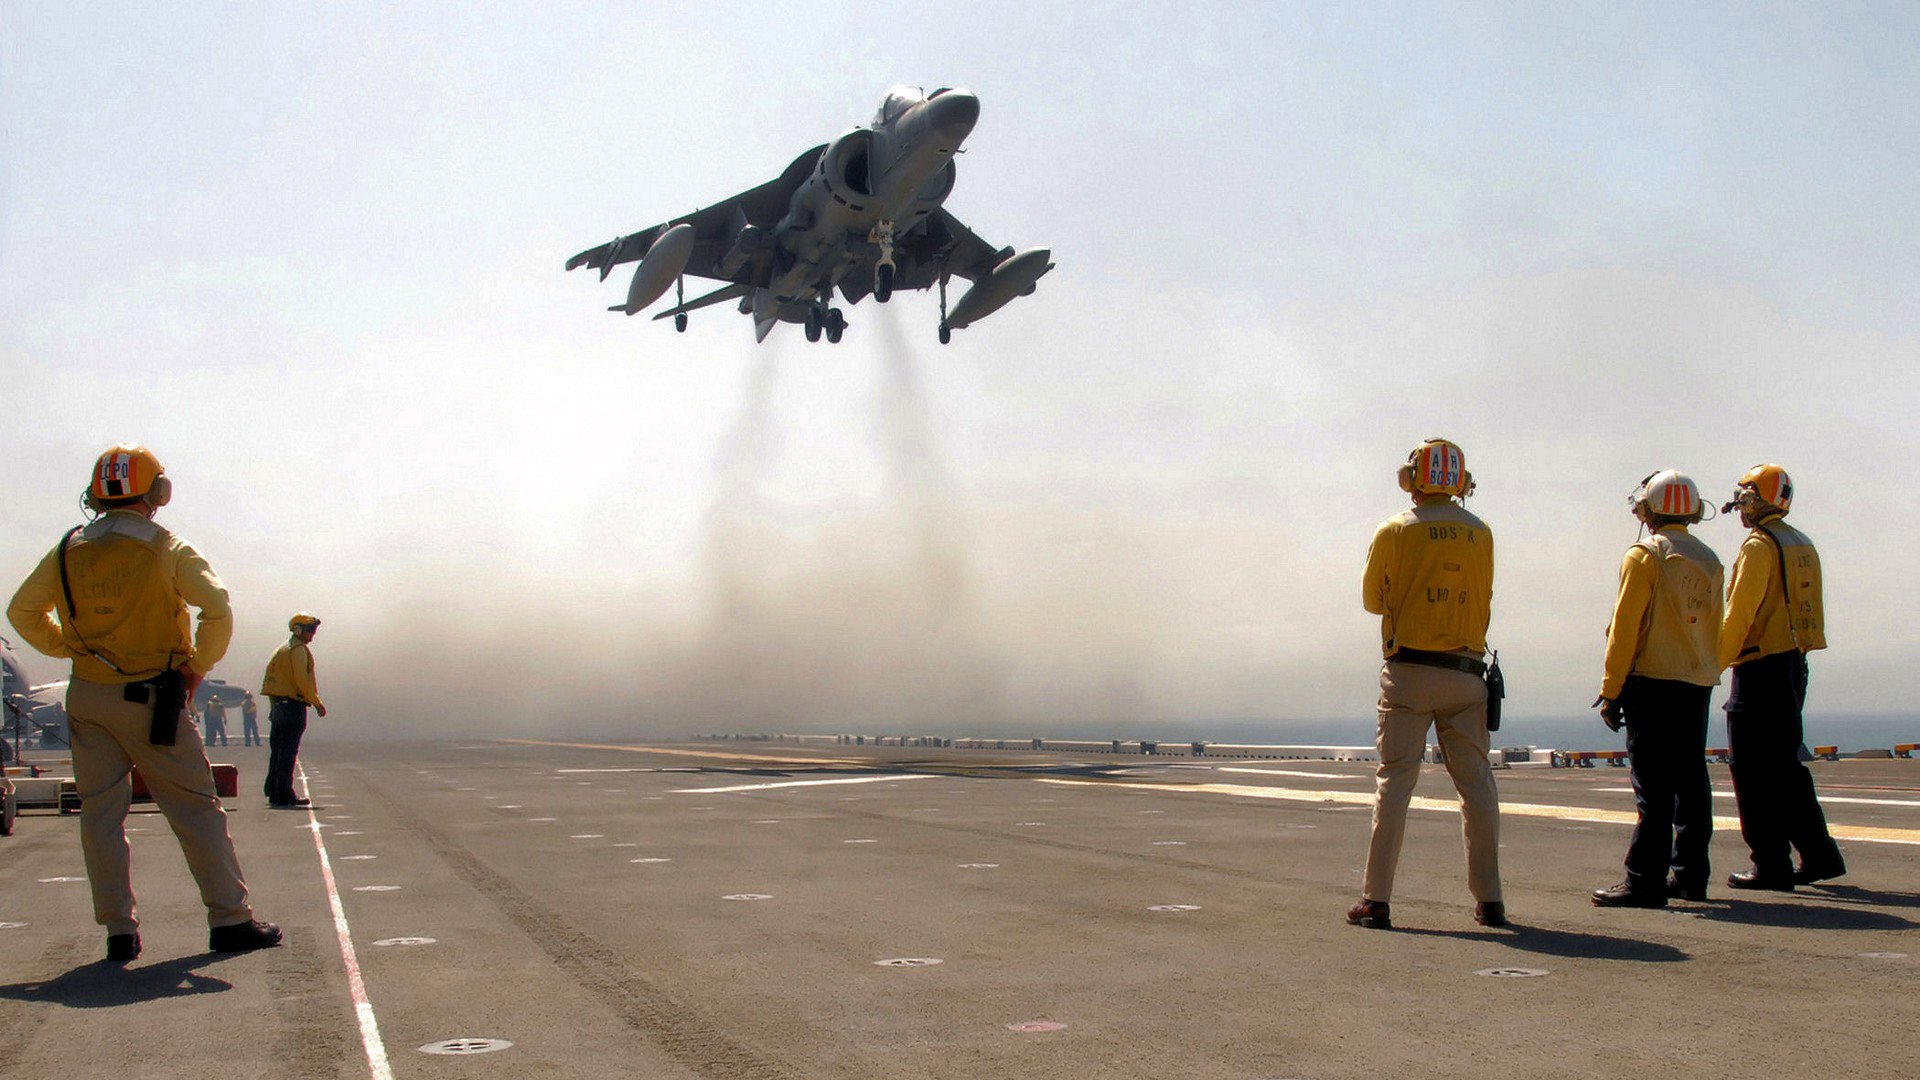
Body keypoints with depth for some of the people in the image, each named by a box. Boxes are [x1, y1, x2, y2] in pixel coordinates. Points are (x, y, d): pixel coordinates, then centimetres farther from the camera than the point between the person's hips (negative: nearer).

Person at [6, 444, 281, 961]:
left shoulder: (68, 550, 6)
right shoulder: (168, 550, -8)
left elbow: (22, 611, 15)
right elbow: (217, 606, -19)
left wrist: (67, 649, 18)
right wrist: (199, 665, -7)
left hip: (87, 699, 4)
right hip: (150, 699, -4)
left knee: (100, 814, 10)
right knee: (196, 810, 2)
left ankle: (119, 930, 10)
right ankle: (230, 921, 4)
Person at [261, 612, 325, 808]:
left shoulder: (281, 650, 20)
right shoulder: (298, 649, -9)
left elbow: (270, 679, 20)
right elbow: (302, 680, -17)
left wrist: (274, 705, 21)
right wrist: (317, 703, -11)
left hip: (278, 704, 10)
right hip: (293, 705, -10)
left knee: (277, 750, 13)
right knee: (288, 753, -8)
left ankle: (274, 792, 17)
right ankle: (283, 795, -9)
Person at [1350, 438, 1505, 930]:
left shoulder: (1393, 532, -2)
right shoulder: (1480, 534, 7)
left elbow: (1373, 600, 8)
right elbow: (1482, 600, 14)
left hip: (1409, 672, -2)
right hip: (1466, 674, 2)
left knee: (1394, 781, -1)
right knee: (1476, 784, 8)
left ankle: (1375, 898, -2)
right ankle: (1489, 900, 12)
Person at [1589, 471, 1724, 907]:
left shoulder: (1644, 555, -7)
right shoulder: (1710, 561, 14)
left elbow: (1625, 629, -11)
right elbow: (1715, 634, 16)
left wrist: (1611, 691, -8)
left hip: (1652, 680, -7)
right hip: (1698, 685, 7)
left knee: (1654, 788, -7)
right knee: (1690, 781, 12)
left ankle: (1645, 882, -6)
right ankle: (1689, 875, 17)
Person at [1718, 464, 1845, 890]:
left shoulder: (1759, 546, -13)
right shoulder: (1803, 546, 14)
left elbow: (1739, 614, -17)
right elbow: (1809, 610, 16)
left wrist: (1716, 663, -10)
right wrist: (1794, 659, 19)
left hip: (1761, 667, -9)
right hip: (1795, 664, 9)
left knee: (1756, 774, -3)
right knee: (1786, 766, 17)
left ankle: (1771, 866, -2)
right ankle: (1819, 855, 19)